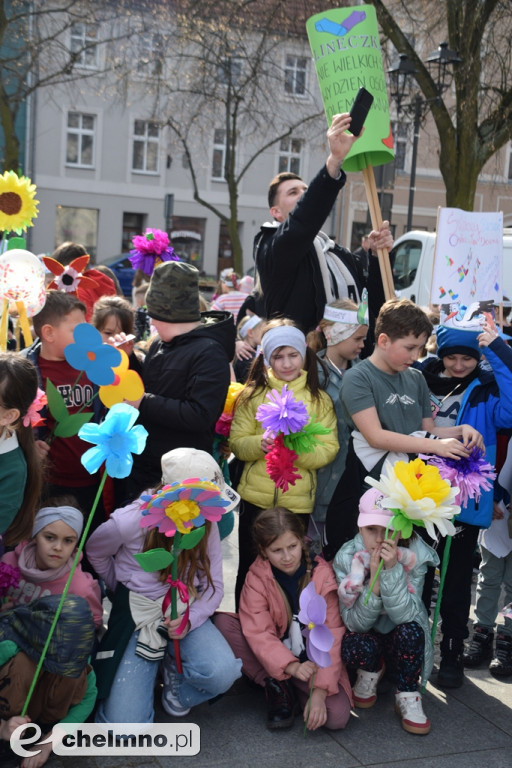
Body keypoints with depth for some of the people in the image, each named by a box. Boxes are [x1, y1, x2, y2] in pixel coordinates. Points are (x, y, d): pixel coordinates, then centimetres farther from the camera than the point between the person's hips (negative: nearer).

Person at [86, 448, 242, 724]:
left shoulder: (207, 525, -8)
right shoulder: (131, 521, -18)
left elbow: (214, 586, -3)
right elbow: (95, 553, 5)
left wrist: (188, 621, -21)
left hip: (186, 613, 2)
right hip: (137, 617, -2)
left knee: (223, 672, -28)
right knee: (126, 723, -13)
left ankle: (174, 670, 8)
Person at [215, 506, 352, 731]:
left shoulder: (322, 575, -12)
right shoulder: (257, 578, -10)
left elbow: (332, 635, -15)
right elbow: (259, 633, -19)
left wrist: (320, 691, -23)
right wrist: (291, 666, -36)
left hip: (311, 662, -1)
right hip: (275, 660, 1)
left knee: (337, 716, -28)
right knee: (223, 622, -21)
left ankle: (297, 689, 4)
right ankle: (276, 688, -10)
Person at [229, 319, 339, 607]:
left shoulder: (320, 399, 5)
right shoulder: (252, 395, 6)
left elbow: (329, 449, -4)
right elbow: (237, 443, 1)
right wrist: (260, 443, -20)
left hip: (298, 500, -1)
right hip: (256, 497, 1)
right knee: (250, 570, 9)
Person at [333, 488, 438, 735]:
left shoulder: (414, 558, -20)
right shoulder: (346, 558, -20)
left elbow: (405, 615, -29)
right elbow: (355, 623, -22)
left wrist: (391, 570, -40)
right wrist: (374, 580, -36)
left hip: (400, 641, 0)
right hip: (366, 637, 0)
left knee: (410, 630, -33)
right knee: (358, 647, -33)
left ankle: (407, 696, -8)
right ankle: (370, 673, 4)